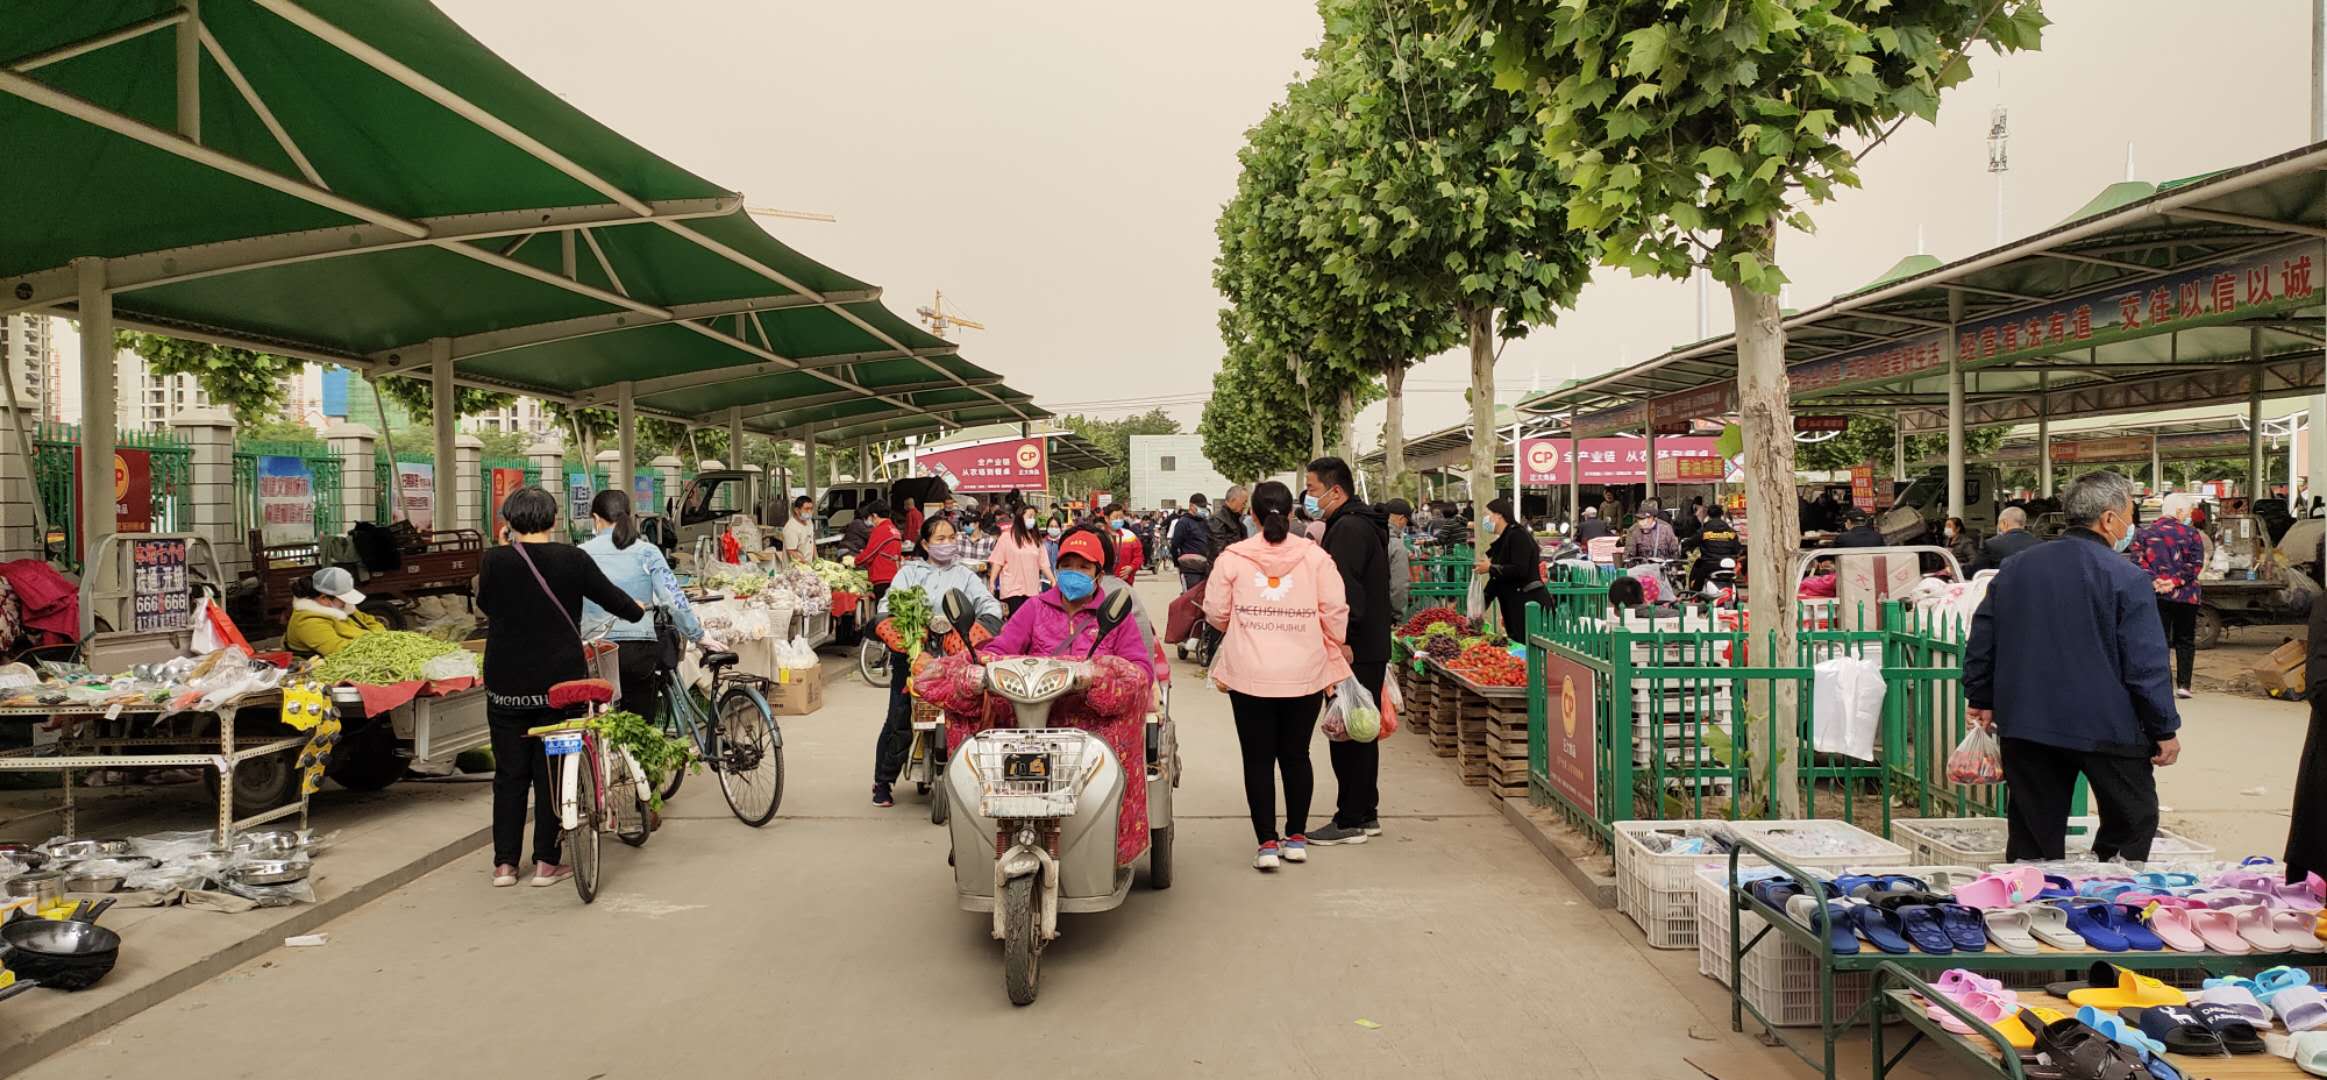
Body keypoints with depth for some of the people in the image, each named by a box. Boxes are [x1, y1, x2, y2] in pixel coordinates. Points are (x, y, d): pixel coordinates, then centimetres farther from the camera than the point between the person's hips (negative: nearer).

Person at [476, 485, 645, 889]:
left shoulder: (494, 561, -6)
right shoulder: (573, 558, -6)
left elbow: (484, 604, 12)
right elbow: (612, 598, 4)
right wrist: (637, 610, 26)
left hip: (507, 685, 1)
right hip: (561, 681, 0)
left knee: (509, 773, 11)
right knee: (551, 772, 8)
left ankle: (505, 863, 14)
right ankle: (546, 862, 12)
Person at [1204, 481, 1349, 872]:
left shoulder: (1232, 557, -4)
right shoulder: (1315, 556, -3)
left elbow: (1215, 613, 1)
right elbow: (1336, 613, -3)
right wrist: (1334, 661, 12)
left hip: (1249, 676, -1)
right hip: (1305, 674, 1)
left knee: (1258, 758, 7)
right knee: (1296, 755, 15)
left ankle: (1267, 843, 6)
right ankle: (1296, 838, 23)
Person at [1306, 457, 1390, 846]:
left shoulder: (1349, 528, -16)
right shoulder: (1363, 523, 19)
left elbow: (1347, 589, -25)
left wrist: (1343, 640, -27)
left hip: (1352, 652, -11)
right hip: (1370, 649, 11)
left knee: (1346, 735, -4)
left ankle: (1350, 821, 2)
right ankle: (1366, 814, 25)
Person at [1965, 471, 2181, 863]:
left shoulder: (2016, 567, 6)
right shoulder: (2127, 579, -10)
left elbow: (1982, 638, 10)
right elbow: (2148, 666, -11)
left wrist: (1981, 700, 19)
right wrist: (2165, 729, -1)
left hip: (2024, 727, 5)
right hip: (2107, 728, -4)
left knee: (2033, 837, 10)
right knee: (2133, 821, 14)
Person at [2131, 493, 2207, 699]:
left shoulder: (2143, 533, 3)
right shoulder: (2191, 534, 0)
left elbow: (2138, 560, -7)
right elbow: (2196, 565, -8)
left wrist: (2154, 580, -14)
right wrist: (2175, 581, -12)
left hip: (2155, 595, 1)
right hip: (2186, 596, -1)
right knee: (2185, 641, 10)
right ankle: (2183, 685, 6)